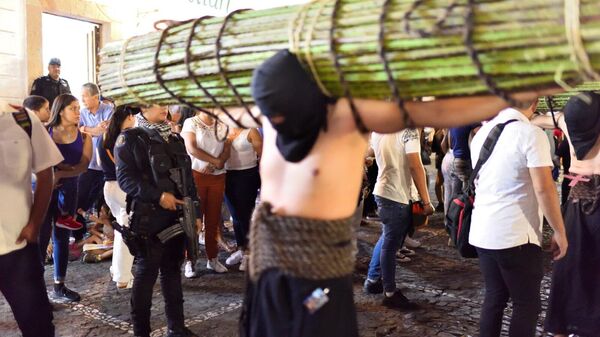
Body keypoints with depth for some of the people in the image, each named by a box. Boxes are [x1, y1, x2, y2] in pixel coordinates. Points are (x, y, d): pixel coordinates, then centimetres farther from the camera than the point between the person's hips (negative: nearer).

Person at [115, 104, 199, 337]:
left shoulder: (176, 139, 16)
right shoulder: (130, 139, -3)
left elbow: (188, 176, 17)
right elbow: (125, 177, -13)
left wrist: (195, 212, 12)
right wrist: (158, 196, -22)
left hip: (177, 215, 6)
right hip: (148, 217, -6)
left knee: (173, 269, 13)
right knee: (146, 272, 2)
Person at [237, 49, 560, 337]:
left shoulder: (347, 117, -17)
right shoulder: (268, 117, -1)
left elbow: (438, 113, -20)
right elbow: (238, 110, 24)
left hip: (319, 277, -6)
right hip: (266, 268, 6)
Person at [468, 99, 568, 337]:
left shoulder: (482, 133, 10)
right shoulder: (531, 134, -13)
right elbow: (544, 189, -18)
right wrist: (559, 232, -8)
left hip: (481, 232, 7)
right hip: (515, 236, -7)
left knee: (494, 297, 18)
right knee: (527, 304, 8)